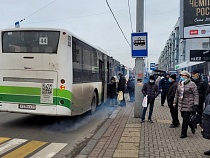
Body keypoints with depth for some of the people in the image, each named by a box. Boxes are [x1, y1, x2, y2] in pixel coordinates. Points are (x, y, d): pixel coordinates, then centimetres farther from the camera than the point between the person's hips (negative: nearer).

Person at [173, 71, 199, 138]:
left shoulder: (191, 84, -10)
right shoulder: (179, 83, 10)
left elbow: (196, 94, -9)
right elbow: (177, 93, 18)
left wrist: (195, 104, -15)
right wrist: (175, 102, 19)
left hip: (188, 106, -6)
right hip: (181, 105, 6)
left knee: (185, 120, -3)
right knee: (184, 118, 15)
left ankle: (183, 133, 10)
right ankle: (192, 127, 41)